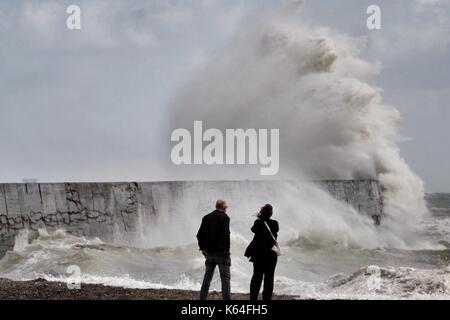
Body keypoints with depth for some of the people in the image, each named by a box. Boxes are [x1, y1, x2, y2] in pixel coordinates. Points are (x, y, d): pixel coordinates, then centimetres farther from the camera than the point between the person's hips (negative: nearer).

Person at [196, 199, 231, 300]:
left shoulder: (206, 217, 10)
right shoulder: (224, 217, -9)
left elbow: (200, 235, 10)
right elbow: (226, 235, -19)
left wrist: (202, 248, 15)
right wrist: (226, 249, -12)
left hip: (209, 252, 6)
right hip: (221, 252, -6)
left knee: (207, 277, 14)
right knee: (225, 278, -2)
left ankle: (202, 298, 15)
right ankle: (226, 298, -7)